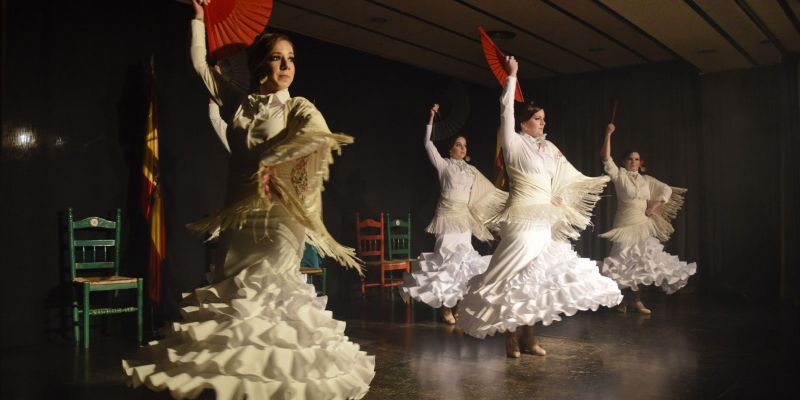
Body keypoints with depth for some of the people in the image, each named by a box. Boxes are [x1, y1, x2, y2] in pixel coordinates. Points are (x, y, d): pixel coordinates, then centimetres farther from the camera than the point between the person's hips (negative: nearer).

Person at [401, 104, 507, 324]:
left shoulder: (471, 171, 16)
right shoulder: (443, 164, 4)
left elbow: (490, 191, 18)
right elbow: (428, 144, -4)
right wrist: (431, 118, -8)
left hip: (464, 218, 5)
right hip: (447, 215, -5)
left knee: (463, 258, 2)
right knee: (447, 257, -8)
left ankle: (459, 304, 8)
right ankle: (445, 307, -3)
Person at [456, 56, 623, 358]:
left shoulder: (548, 148, 15)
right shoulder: (514, 143, -4)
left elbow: (568, 176, 27)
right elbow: (506, 110, -11)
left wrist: (598, 181, 30)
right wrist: (511, 77, -8)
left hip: (544, 222, 7)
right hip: (522, 220, -7)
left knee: (536, 277, 8)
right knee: (516, 275, -7)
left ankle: (528, 336, 15)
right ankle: (510, 337, 2)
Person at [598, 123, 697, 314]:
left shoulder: (646, 180, 12)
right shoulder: (619, 175, -1)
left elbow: (667, 190, 16)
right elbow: (606, 159, -13)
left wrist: (654, 206, 2)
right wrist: (608, 135, -18)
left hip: (645, 227, 4)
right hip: (625, 226, -4)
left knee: (643, 264, 4)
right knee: (626, 264, -3)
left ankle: (636, 300, 13)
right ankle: (625, 300, 11)